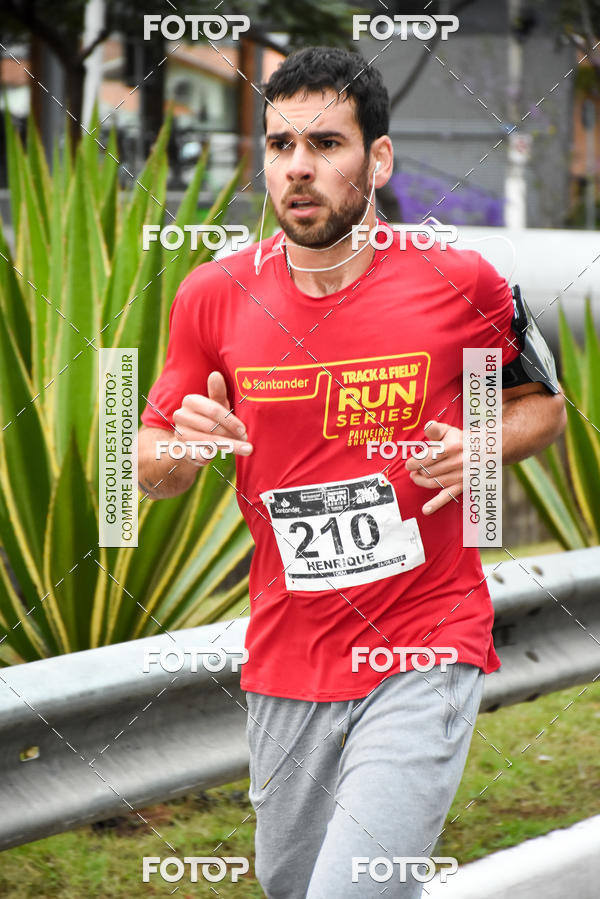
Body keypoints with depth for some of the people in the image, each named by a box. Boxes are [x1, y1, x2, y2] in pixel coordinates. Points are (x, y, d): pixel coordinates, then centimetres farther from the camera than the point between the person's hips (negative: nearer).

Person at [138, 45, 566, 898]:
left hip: (424, 653, -4)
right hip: (286, 658, 4)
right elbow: (151, 469, 9)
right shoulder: (216, 296, -1)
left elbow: (541, 405, 10)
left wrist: (480, 450, -11)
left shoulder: (460, 283, -7)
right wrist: (183, 448, -15)